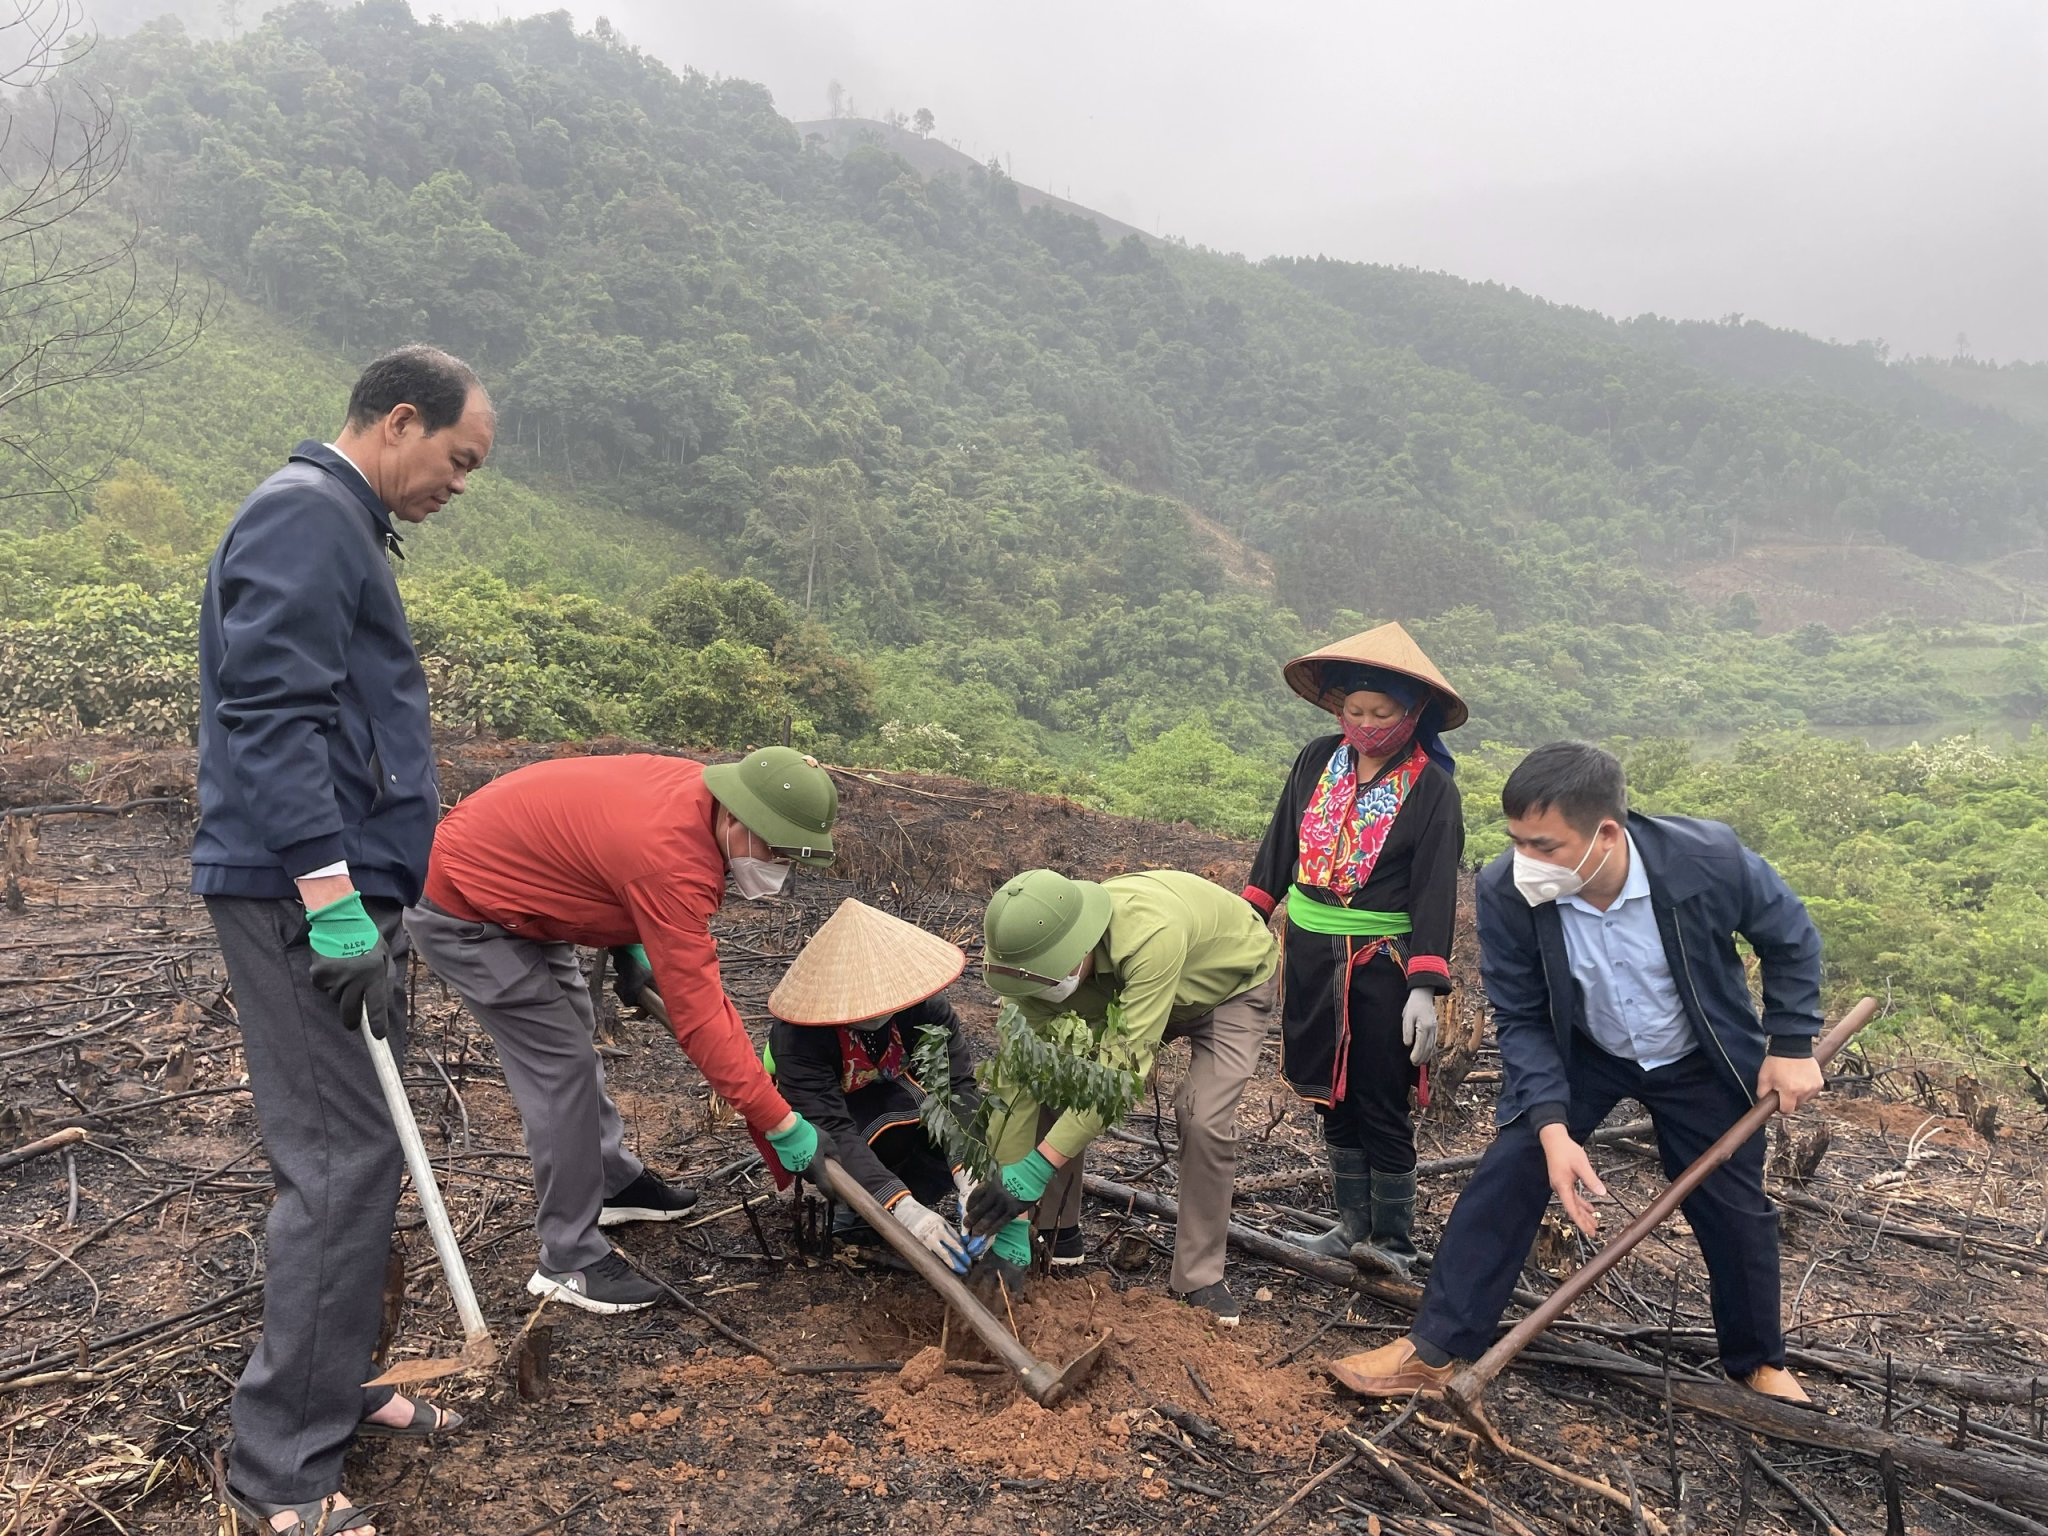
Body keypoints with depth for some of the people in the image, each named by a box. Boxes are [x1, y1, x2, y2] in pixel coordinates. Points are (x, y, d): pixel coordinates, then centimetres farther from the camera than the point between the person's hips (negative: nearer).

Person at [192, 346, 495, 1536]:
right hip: (304, 896, -10)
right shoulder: (304, 513, -12)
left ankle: (336, 1385, 28)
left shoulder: (347, 528, 20)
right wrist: (331, 899, -25)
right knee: (343, 1160, -7)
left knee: (359, 1149, 15)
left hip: (344, 888, 10)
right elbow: (270, 713, -22)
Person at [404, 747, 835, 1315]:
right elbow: (699, 1018, -33)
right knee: (560, 1067, -9)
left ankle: (615, 1183, 37)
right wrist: (781, 1124, -27)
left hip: (506, 879, 10)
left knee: (573, 1030, 20)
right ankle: (571, 1263, 3)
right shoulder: (673, 865, -35)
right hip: (461, 912, -10)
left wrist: (630, 947, 9)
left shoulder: (695, 789, -8)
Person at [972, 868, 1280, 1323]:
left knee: (1204, 1120, -23)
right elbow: (1020, 1078, -26)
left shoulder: (1151, 935, -47)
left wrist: (1035, 1170, -50)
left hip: (1232, 982, -5)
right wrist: (1007, 1215, -27)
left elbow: (1125, 1062, -48)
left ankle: (1199, 1279, -3)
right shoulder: (1042, 956, -29)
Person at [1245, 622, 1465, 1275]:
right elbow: (1279, 846, 12)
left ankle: (1394, 1242, 21)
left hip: (1381, 963, -5)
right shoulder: (1318, 760, 2)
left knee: (1381, 1108, 4)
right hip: (1311, 955, 5)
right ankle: (1352, 1227, 30)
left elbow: (1434, 893, -13)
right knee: (1333, 1097, 15)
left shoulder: (1431, 789, -10)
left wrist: (1425, 988, -18)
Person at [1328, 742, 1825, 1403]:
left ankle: (1759, 1364, 36)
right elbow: (1521, 1020, -18)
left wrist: (1791, 1045, -10)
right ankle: (1434, 1347, -1)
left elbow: (1791, 938, -10)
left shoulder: (1709, 860, -33)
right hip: (1579, 1057, 0)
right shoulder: (1505, 892, -31)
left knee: (1735, 1210, 9)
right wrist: (1551, 1126, -28)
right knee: (1505, 1176, -11)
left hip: (1698, 1063, 0)